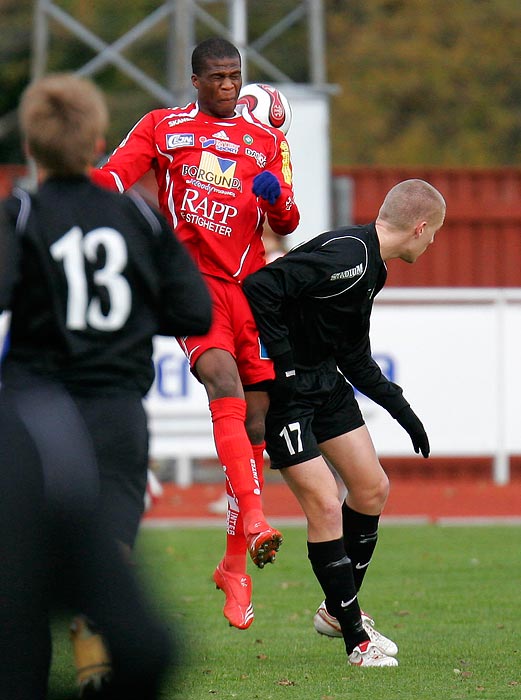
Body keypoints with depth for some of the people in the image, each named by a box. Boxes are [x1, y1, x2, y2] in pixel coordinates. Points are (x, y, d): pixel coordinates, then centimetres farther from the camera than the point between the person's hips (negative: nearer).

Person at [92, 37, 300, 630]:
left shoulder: (267, 141, 18)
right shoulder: (163, 128, 12)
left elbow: (287, 223, 15)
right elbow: (111, 178, 2)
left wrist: (276, 198, -9)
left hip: (250, 284, 3)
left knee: (255, 424, 1)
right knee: (225, 385, -28)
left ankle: (235, 563, 12)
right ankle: (253, 518, -39)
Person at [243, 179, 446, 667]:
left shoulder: (372, 267, 9)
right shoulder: (347, 255, -23)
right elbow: (260, 287, -31)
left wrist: (401, 409, 16)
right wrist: (285, 366, -26)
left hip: (326, 381, 10)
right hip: (284, 388, -10)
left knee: (372, 488, 13)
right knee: (325, 506, -10)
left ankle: (338, 611, 28)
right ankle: (355, 638, 0)